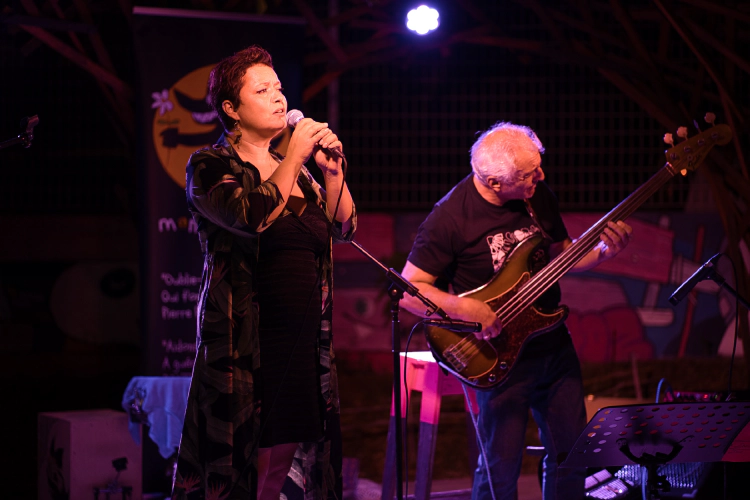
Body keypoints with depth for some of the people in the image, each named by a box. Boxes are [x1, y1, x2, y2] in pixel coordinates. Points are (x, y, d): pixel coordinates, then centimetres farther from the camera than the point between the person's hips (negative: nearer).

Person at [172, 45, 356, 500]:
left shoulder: (295, 173, 18)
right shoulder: (212, 167, -2)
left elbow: (344, 227, 17)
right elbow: (256, 216, -20)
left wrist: (332, 171, 3)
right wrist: (295, 157, -12)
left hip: (304, 344, 6)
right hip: (247, 349, -6)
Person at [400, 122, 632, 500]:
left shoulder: (538, 195, 0)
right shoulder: (450, 218, -19)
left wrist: (603, 252, -5)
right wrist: (464, 308, -30)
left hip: (554, 345, 6)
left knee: (571, 451, 15)